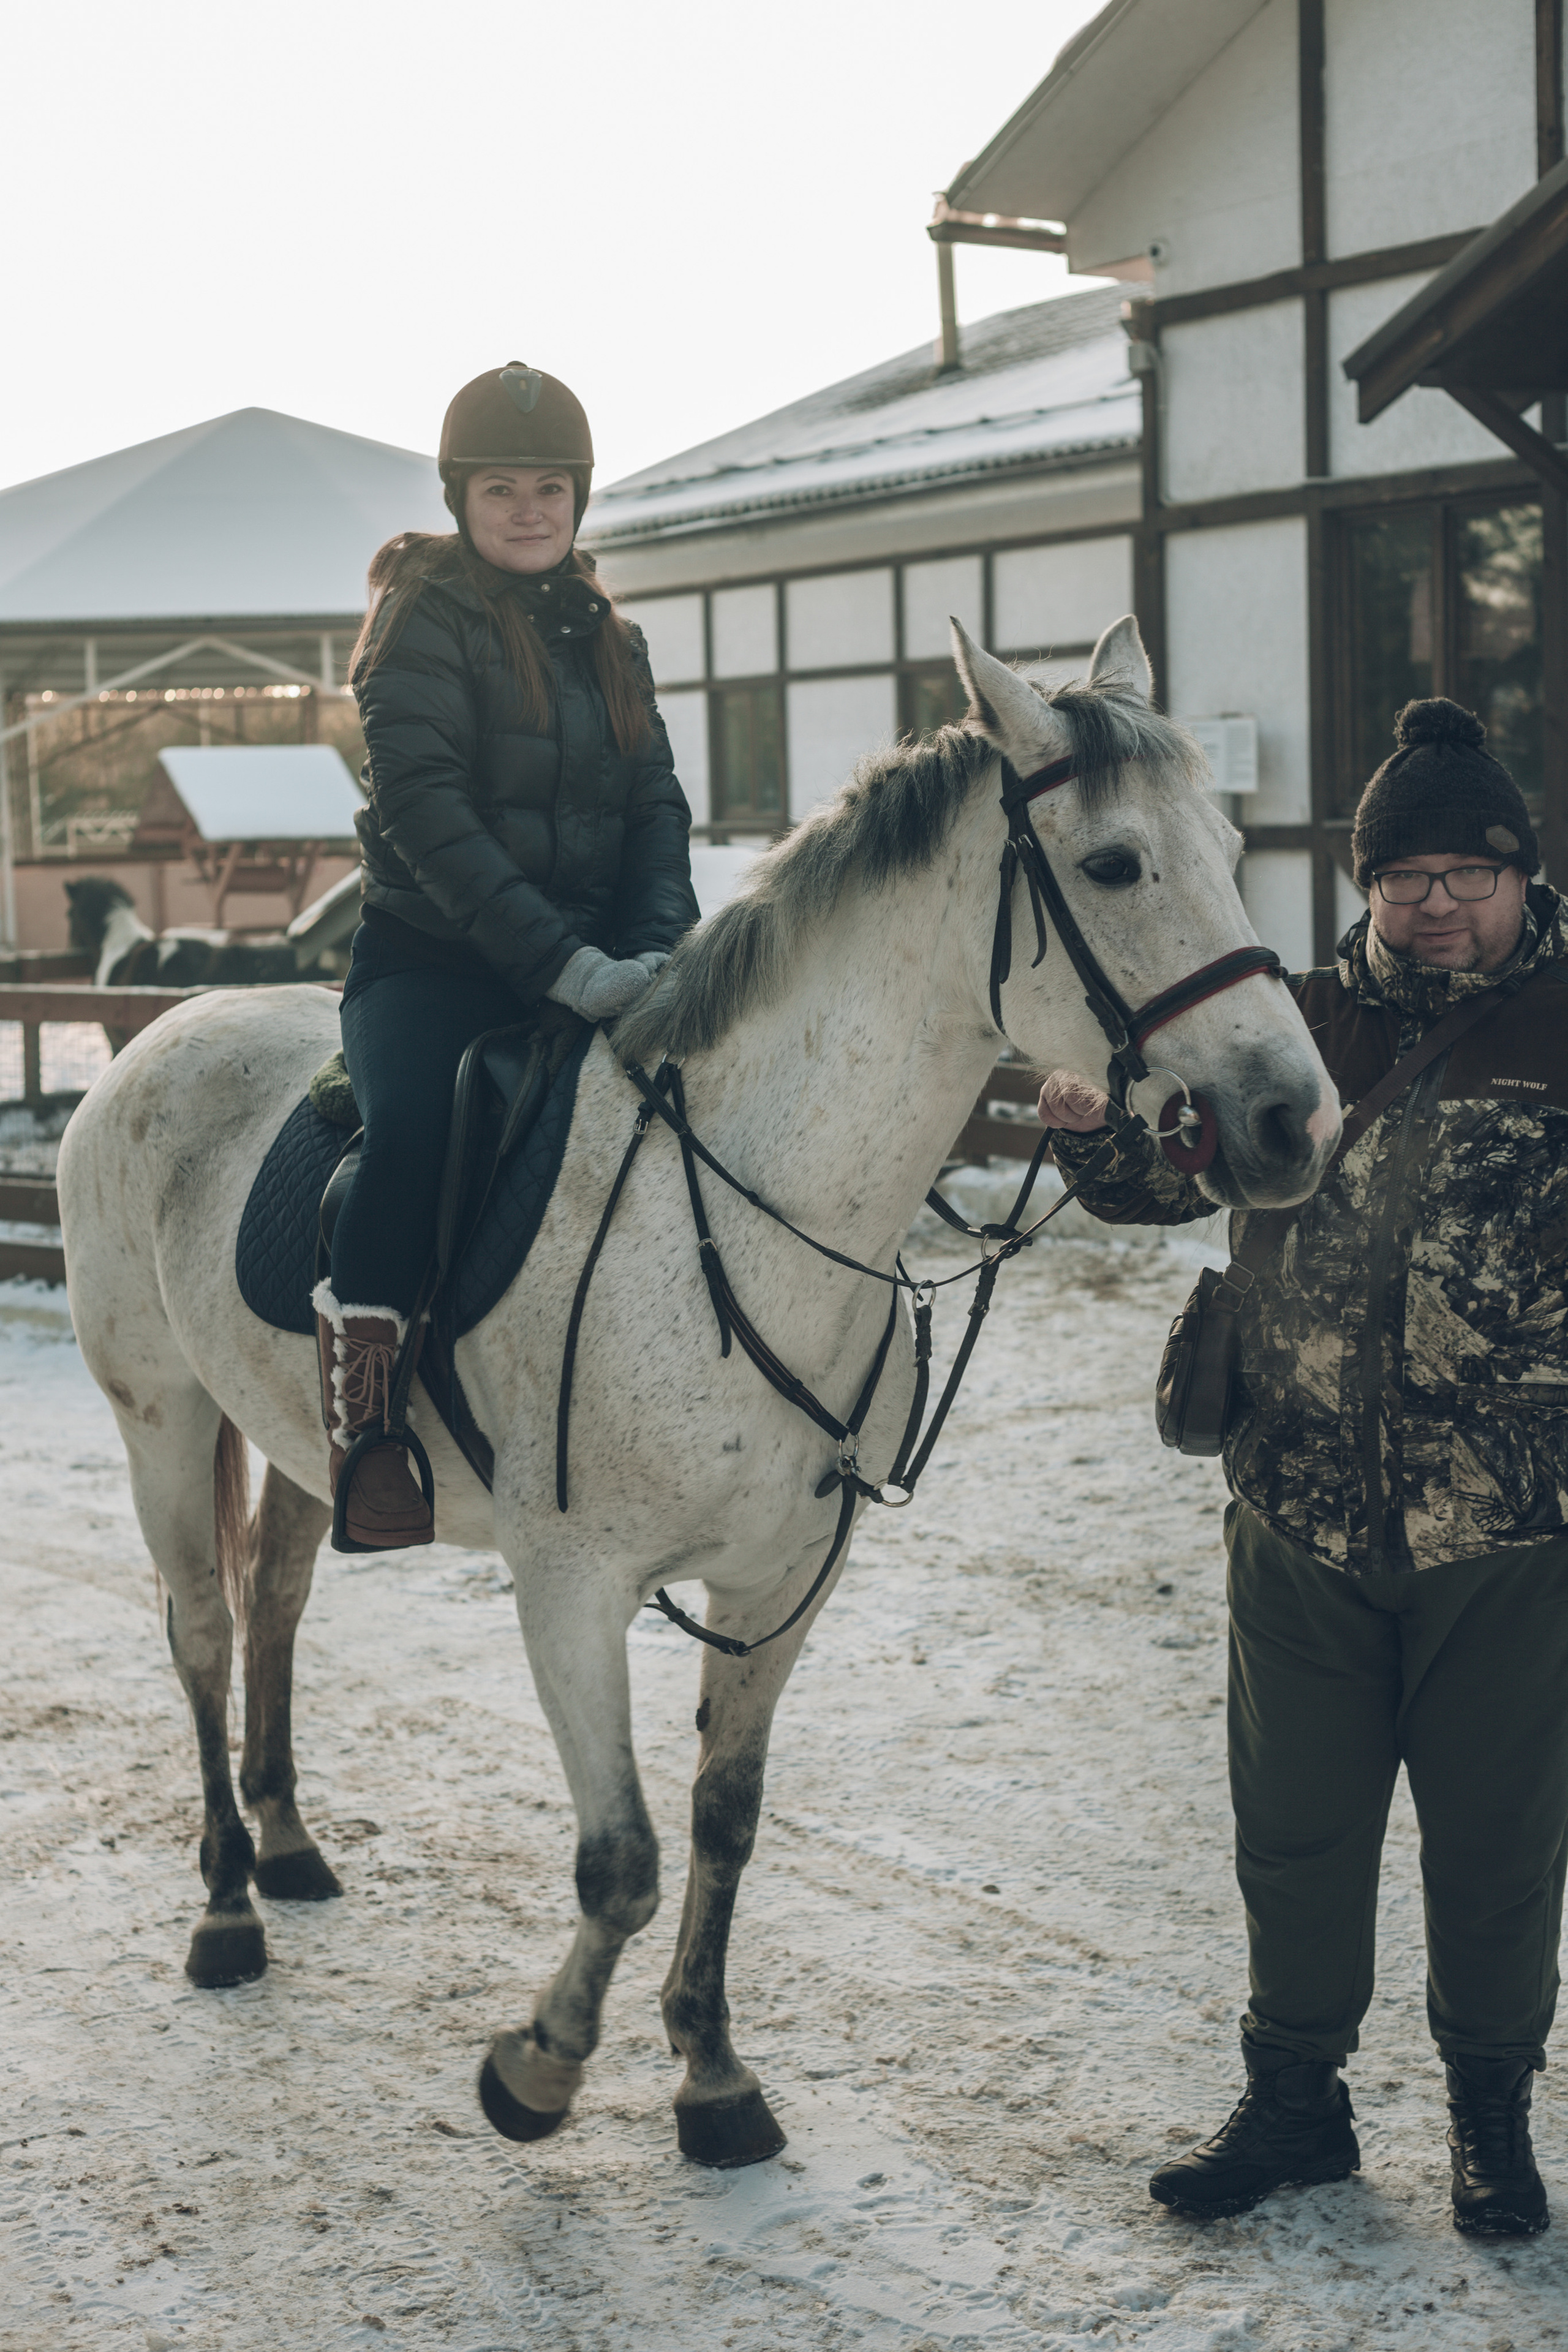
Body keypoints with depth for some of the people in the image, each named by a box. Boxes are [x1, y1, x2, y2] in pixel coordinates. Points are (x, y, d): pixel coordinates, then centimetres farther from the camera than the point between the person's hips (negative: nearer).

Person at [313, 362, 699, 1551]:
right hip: (433, 957, -5)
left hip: (589, 955, 6)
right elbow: (426, 810, -14)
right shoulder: (423, 618, -2)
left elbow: (658, 804, 12)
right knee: (415, 1124, -33)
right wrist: (561, 960, -23)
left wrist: (654, 951, -8)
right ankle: (362, 1409, -23)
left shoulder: (607, 636, 17)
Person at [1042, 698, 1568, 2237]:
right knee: (1293, 1831, 14)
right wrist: (1091, 1126, -9)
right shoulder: (1301, 1029, 5)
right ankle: (1293, 2098, 32)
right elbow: (1165, 1181, 11)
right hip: (1301, 1515, 3)